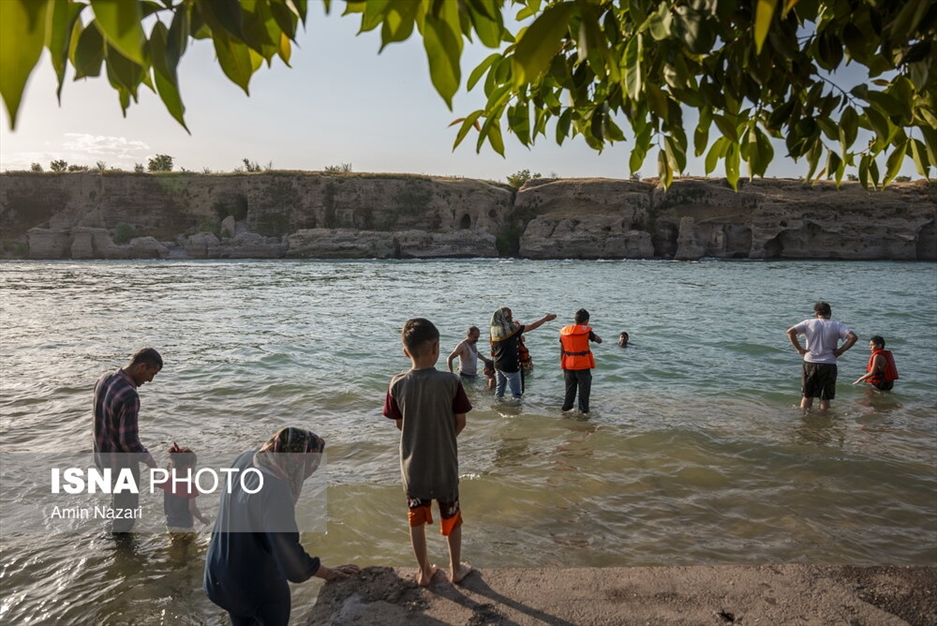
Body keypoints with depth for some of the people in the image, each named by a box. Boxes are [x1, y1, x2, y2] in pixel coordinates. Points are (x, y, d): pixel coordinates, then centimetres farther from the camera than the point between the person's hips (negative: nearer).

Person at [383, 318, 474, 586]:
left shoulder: (397, 384, -13)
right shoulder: (450, 381, -19)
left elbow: (399, 424, -1)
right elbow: (460, 423, -9)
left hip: (413, 464, 2)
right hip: (445, 464, -1)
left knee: (417, 519, 19)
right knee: (451, 518, 19)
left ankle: (424, 571, 33)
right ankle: (456, 569, 34)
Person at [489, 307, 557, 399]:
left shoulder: (494, 329, 1)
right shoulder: (511, 328, -17)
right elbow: (532, 326, -10)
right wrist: (545, 318, 1)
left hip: (498, 364, 7)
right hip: (510, 366, -7)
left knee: (499, 388, 17)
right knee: (516, 393, 1)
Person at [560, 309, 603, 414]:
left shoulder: (564, 331, 3)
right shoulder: (586, 330, -10)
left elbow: (562, 351, 7)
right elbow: (599, 340, -1)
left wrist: (562, 365, 15)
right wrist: (592, 334, 15)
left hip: (569, 365, 4)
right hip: (583, 365, -4)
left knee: (570, 387, 17)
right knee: (584, 387, 6)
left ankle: (567, 407, 22)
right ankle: (584, 409, 6)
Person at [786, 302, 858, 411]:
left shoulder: (809, 323, 0)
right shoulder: (837, 325, -2)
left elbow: (790, 332, -10)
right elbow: (853, 337, -13)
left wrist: (799, 349, -5)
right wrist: (840, 351, -5)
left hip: (809, 363, 1)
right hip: (828, 365, -1)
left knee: (807, 396, 15)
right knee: (825, 398, 10)